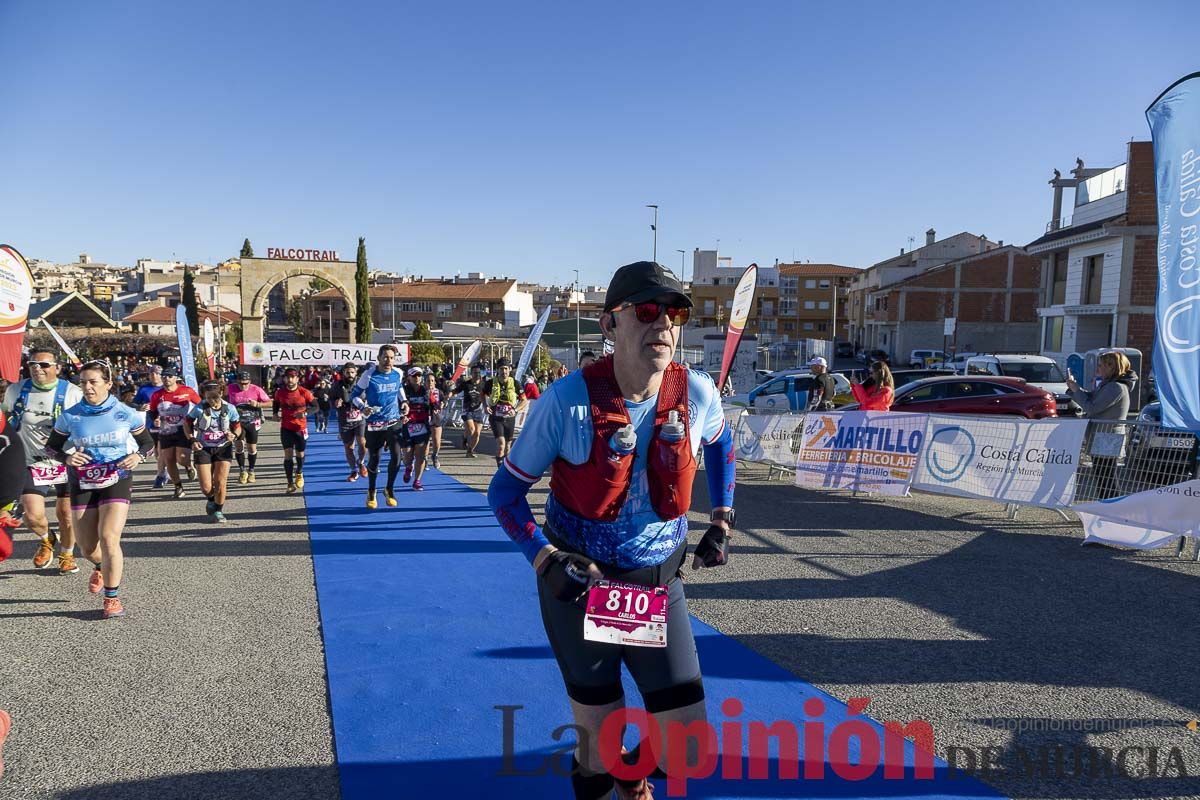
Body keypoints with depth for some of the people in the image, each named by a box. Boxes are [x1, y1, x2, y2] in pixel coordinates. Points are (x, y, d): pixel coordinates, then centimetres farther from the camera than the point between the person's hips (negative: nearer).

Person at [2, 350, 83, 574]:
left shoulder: (71, 392, -10)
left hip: (67, 462, -1)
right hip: (34, 464, 2)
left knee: (66, 513, 8)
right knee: (33, 516, -9)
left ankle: (67, 554, 32)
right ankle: (46, 540, 26)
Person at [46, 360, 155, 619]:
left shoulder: (125, 414, -6)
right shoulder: (70, 416, -3)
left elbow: (148, 443, 6)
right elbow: (51, 446, 9)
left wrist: (138, 456, -16)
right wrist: (66, 457, -12)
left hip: (117, 481, -2)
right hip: (82, 484, 3)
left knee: (109, 539, -17)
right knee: (87, 548, 8)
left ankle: (112, 598, -3)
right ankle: (102, 567, 47)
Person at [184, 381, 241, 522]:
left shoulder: (229, 409, -8)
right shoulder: (199, 408, -12)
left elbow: (238, 426, 4)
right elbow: (187, 423, 2)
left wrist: (234, 435, -18)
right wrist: (192, 440, -12)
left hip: (223, 448, 0)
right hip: (203, 449, 0)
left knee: (220, 483, -7)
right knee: (206, 487, -2)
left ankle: (218, 510, 15)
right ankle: (212, 499, 34)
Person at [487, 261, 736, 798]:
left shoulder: (696, 393, -10)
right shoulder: (567, 399, -19)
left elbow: (719, 444, 15)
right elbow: (505, 491, -8)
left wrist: (722, 522, 9)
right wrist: (544, 559, -21)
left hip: (659, 586, 3)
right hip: (577, 584, -2)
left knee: (689, 750, 1)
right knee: (600, 751, 9)